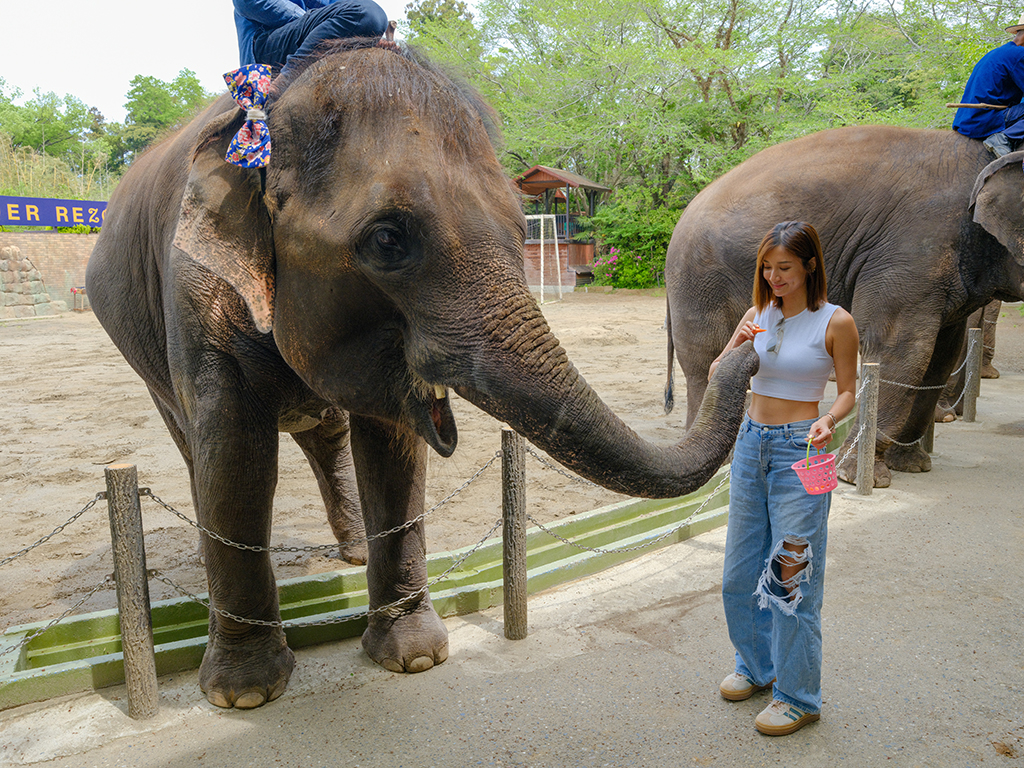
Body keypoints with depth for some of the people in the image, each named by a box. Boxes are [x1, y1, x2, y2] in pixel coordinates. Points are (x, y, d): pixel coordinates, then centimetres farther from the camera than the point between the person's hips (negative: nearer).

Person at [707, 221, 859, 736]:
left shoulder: (836, 322, -6)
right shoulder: (759, 315, 7)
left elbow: (848, 391, -1)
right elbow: (716, 377, 8)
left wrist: (828, 420, -21)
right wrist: (736, 349, -12)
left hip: (799, 450, -5)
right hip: (751, 443, 6)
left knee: (791, 576, 0)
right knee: (740, 573, 14)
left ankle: (799, 696, 18)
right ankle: (756, 666, 36)